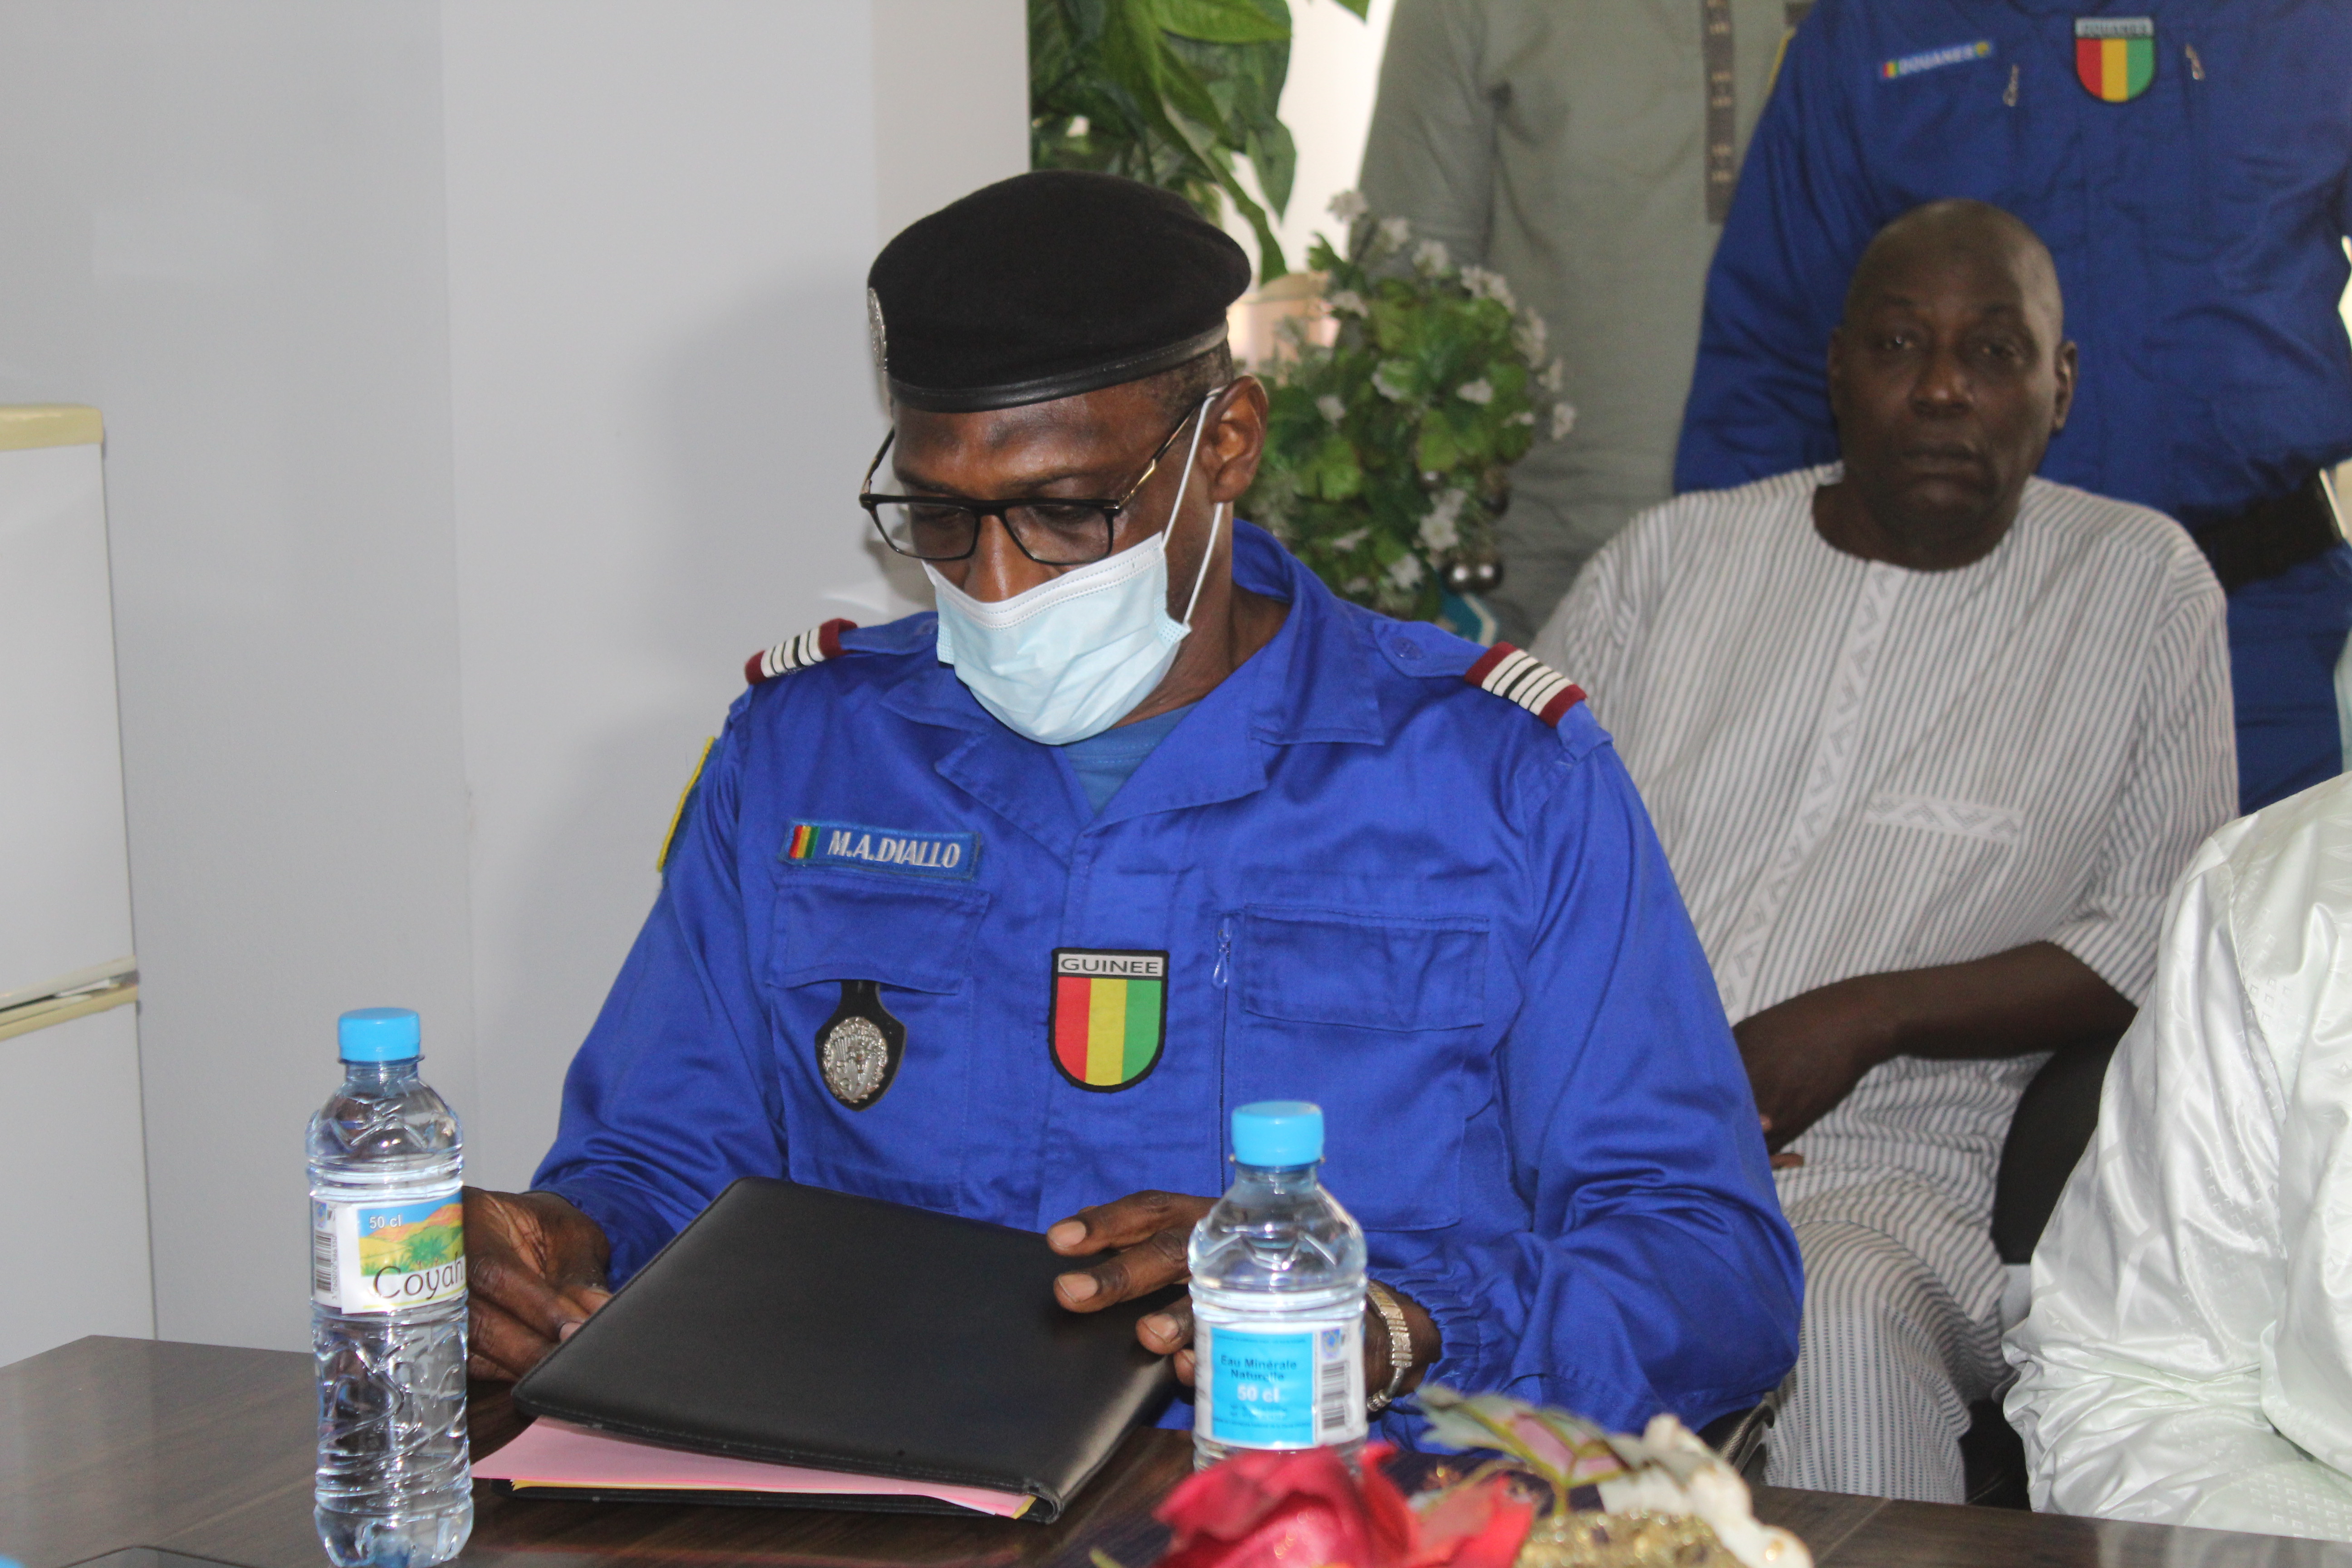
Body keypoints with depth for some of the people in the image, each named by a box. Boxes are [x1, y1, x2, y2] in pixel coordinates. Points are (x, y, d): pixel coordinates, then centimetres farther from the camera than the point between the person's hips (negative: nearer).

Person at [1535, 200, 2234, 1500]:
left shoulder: (2140, 587, 10)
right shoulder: (1679, 553, 17)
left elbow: (2163, 939, 4)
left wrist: (1867, 1016, -8)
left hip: (1885, 1172, -1)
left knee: (1846, 1318, -37)